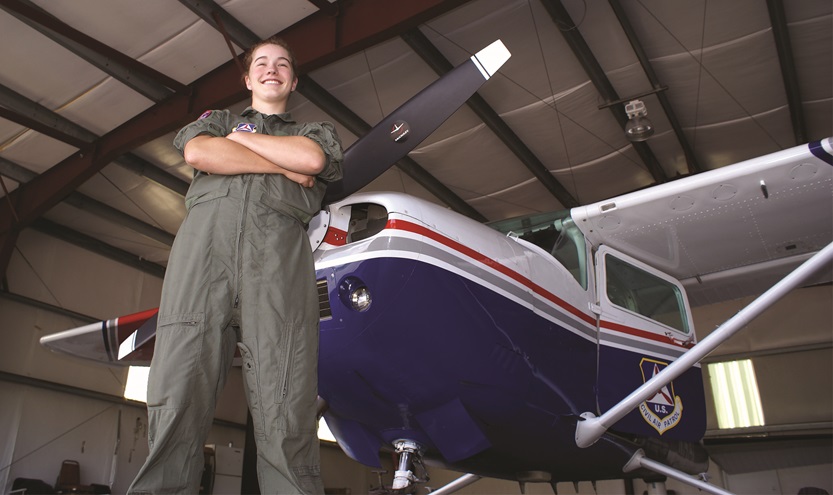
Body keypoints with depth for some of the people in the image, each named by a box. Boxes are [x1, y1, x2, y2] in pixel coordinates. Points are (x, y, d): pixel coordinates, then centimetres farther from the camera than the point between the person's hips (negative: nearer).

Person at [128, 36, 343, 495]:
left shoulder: (315, 130, 32)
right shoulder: (216, 118, 34)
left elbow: (311, 159, 6)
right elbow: (198, 153, 9)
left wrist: (239, 139, 15)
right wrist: (283, 166, 10)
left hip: (280, 244, -1)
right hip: (206, 232, 1)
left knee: (285, 407, -15)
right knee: (178, 394, -13)